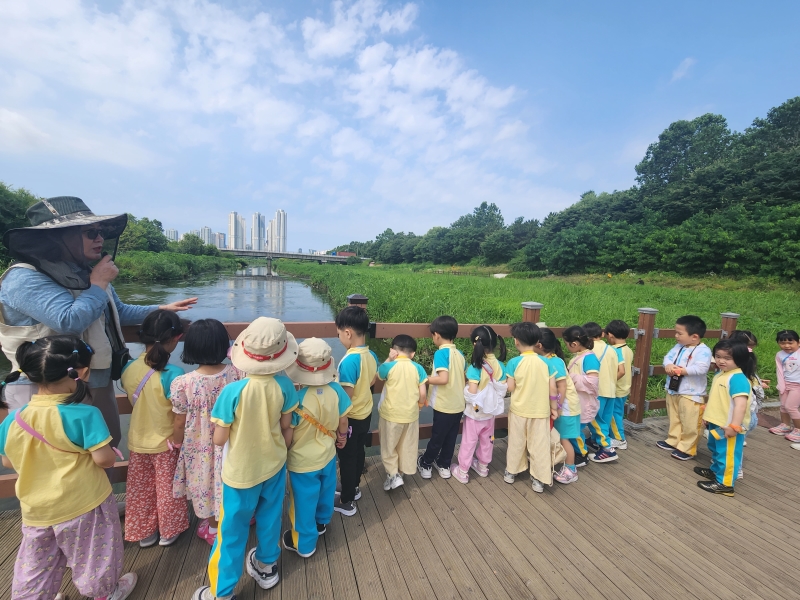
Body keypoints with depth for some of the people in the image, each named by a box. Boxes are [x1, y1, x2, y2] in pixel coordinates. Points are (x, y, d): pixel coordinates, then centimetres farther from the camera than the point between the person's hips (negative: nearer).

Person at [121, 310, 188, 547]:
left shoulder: (128, 368, -12)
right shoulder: (172, 374, -29)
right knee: (167, 489, 18)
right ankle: (168, 531, 37)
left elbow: (135, 402, 2)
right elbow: (179, 418, -23)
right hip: (165, 444, -4)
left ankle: (144, 532, 40)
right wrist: (179, 440, -5)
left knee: (140, 490, 23)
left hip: (138, 441, 4)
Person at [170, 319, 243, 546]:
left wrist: (177, 444, 8)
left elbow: (179, 423, -11)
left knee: (206, 481, 24)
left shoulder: (183, 383, -24)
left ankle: (213, 527, 46)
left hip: (200, 446, -1)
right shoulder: (237, 373, -22)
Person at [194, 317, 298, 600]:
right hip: (274, 464, 3)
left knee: (232, 532, 19)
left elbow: (219, 439, -18)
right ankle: (267, 567, 50)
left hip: (241, 472, -3)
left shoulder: (232, 391, -30)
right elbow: (286, 427, -5)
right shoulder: (284, 385, -20)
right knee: (270, 520, 26)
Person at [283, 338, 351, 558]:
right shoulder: (336, 390, -20)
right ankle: (321, 522, 56)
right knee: (325, 491, 29)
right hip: (327, 455, 5)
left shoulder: (295, 399, -33)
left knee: (304, 502, 19)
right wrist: (341, 436, 16)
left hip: (302, 462, -4)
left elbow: (288, 436, -23)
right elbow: (343, 420, -4)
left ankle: (304, 543, 41)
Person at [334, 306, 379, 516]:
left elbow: (346, 397, -27)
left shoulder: (349, 360, -30)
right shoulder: (371, 355, -6)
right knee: (358, 453, 25)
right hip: (366, 414, 7)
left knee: (347, 459, 12)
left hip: (351, 418, -7)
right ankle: (354, 489, 46)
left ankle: (347, 502, 30)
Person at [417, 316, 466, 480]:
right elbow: (465, 378, 9)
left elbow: (443, 379, -28)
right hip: (458, 405, 6)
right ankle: (444, 466, 35)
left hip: (444, 406, -6)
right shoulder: (460, 354, 3)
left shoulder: (440, 353, -18)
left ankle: (425, 465, 30)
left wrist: (425, 379, -13)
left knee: (437, 437, 11)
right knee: (450, 438, 19)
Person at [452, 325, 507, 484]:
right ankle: (483, 466, 41)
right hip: (490, 411, 5)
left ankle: (462, 471, 25)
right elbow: (503, 389, -4)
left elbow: (472, 392, -28)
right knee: (487, 440, 23)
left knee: (469, 442, 11)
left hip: (474, 412, -5)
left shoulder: (475, 367, -26)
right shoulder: (500, 365, -9)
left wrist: (463, 389, -9)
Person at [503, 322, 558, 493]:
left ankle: (511, 472, 32)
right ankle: (539, 480, 21)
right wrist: (554, 408, 7)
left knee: (516, 443, 16)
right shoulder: (546, 362, -7)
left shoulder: (514, 362, -15)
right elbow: (552, 388, -5)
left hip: (518, 410, -1)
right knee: (539, 446, 13)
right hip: (541, 411, 1)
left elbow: (510, 387, -12)